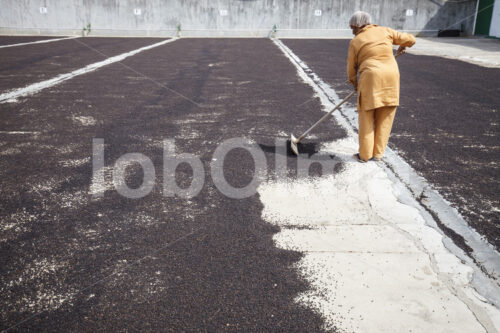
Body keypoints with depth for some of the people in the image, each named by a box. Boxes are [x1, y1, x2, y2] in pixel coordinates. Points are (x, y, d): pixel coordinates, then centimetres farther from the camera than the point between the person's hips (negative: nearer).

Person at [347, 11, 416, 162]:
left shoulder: (355, 42, 5)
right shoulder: (385, 31, 11)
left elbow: (351, 68, 12)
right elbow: (410, 39, 16)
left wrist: (354, 83, 29)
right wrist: (403, 45, 38)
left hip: (371, 79, -3)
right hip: (391, 78, 3)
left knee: (366, 118, 7)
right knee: (385, 118, 12)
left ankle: (364, 155, 11)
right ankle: (377, 153, 16)